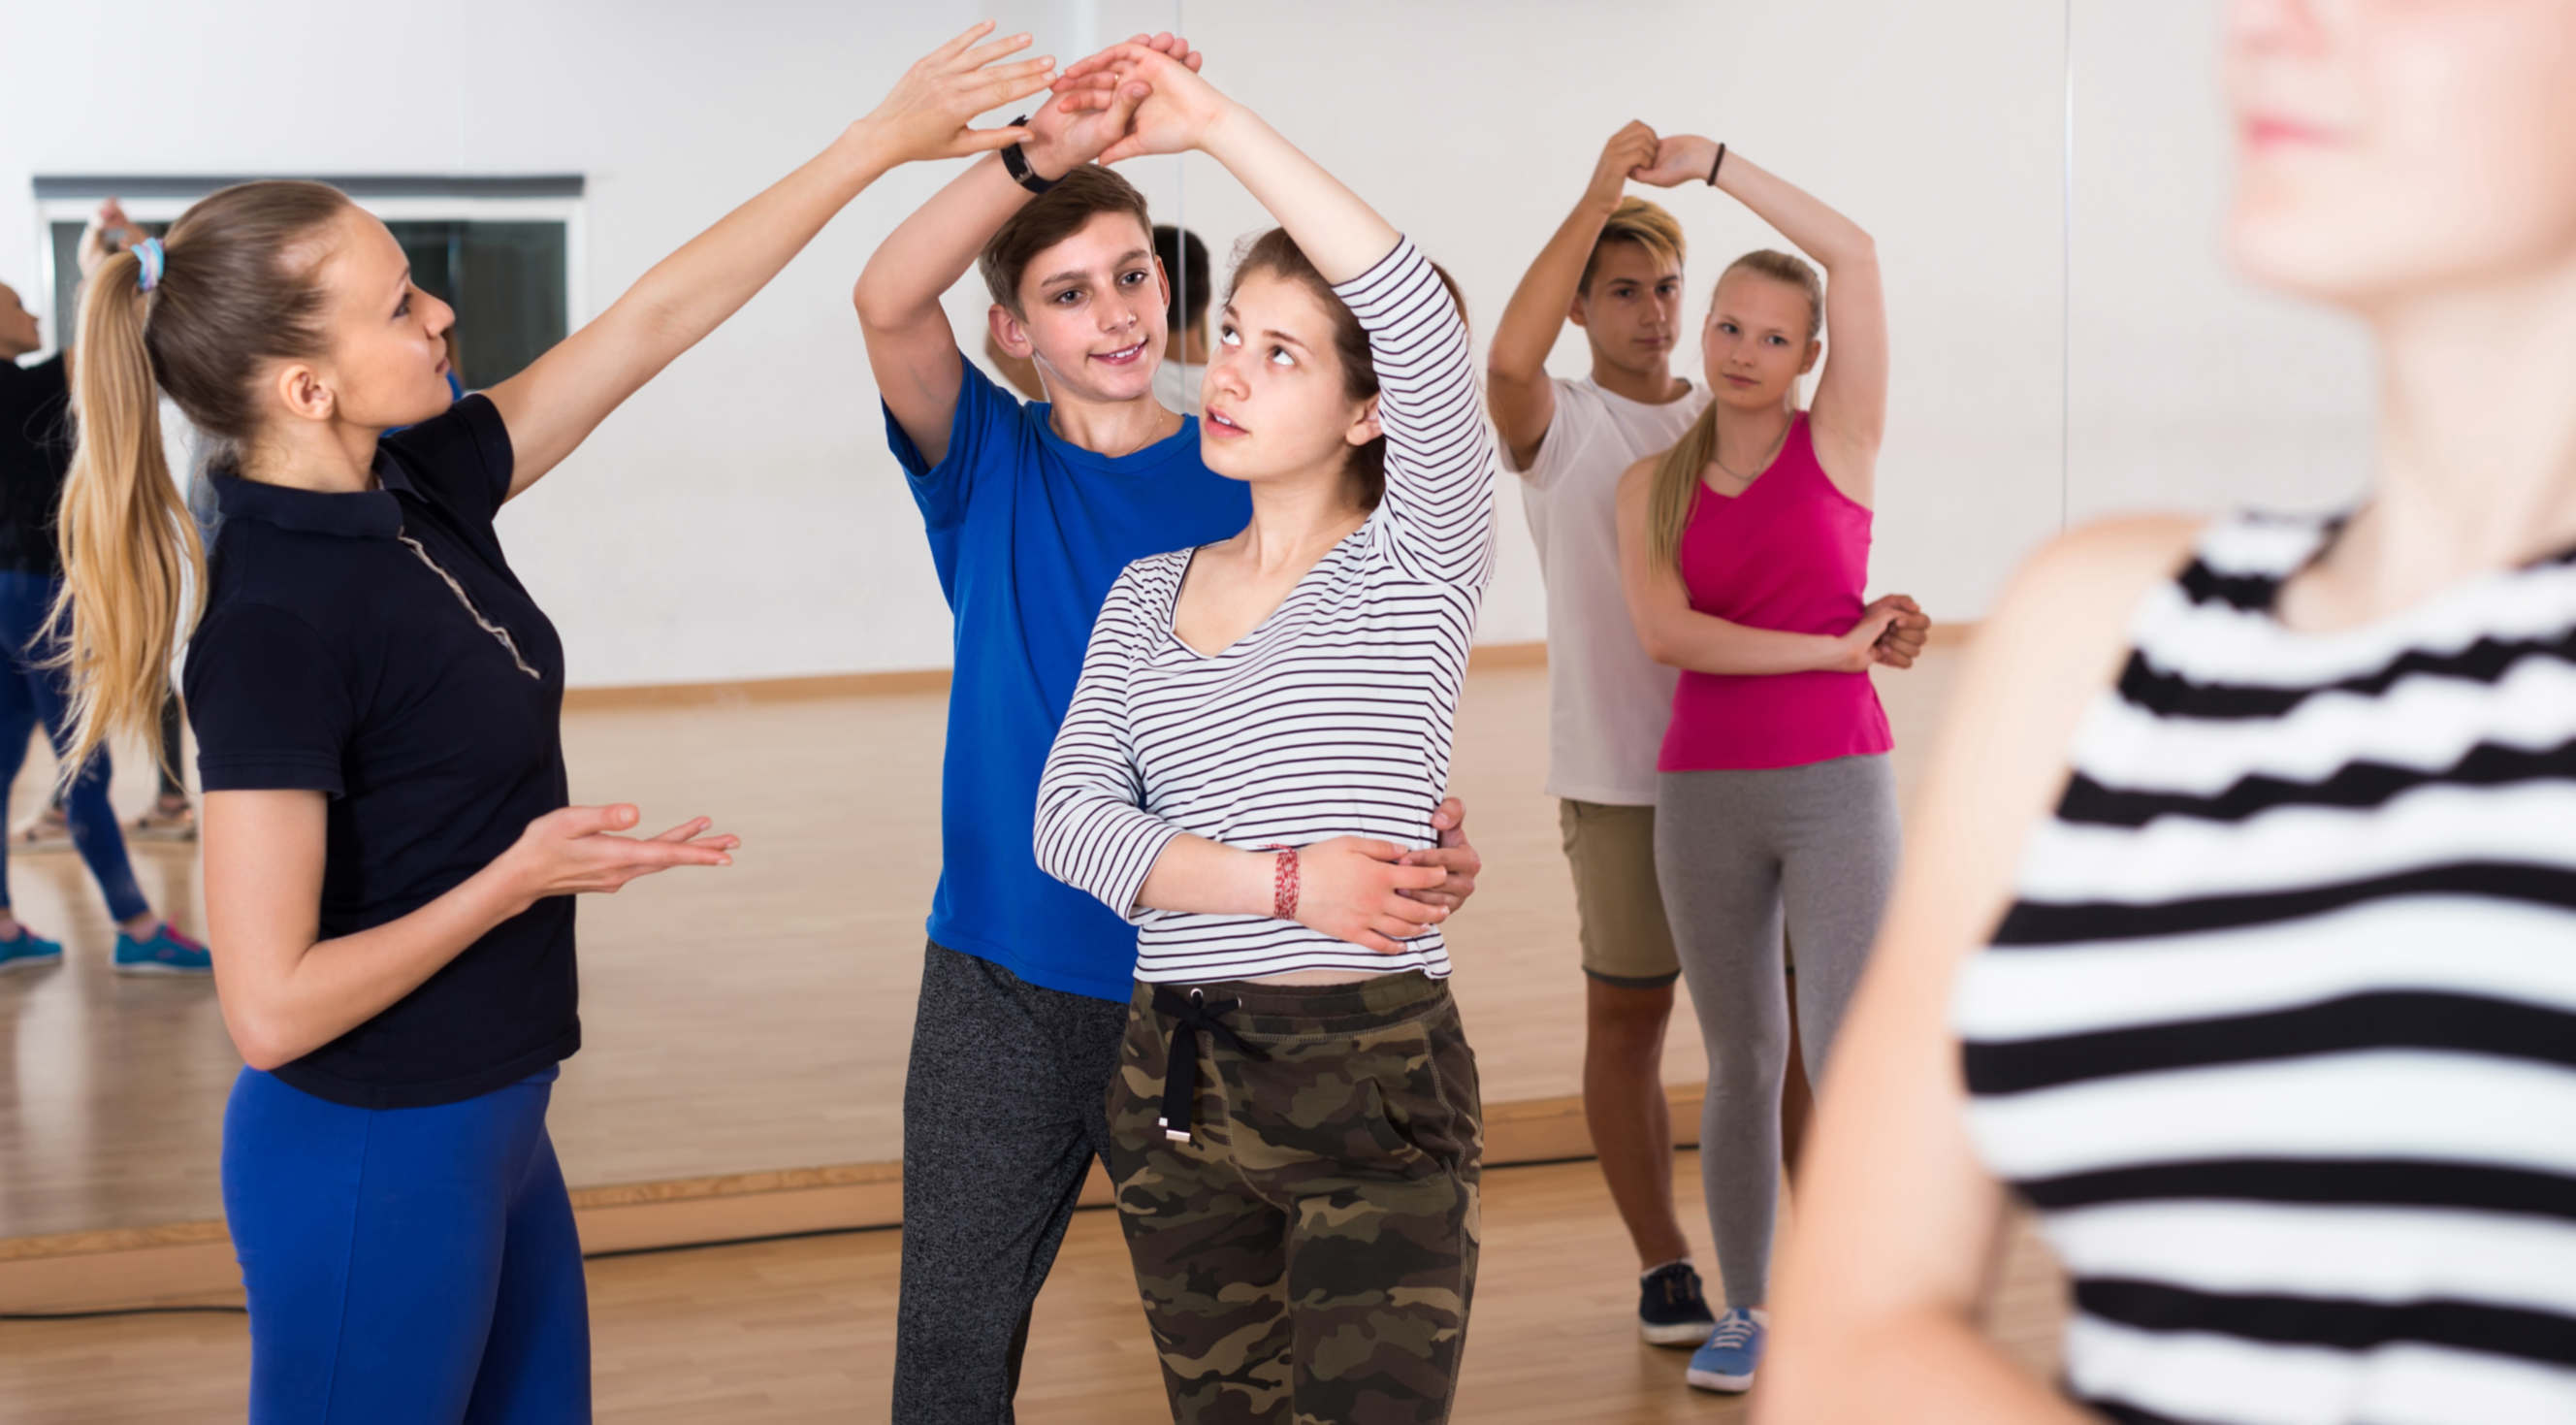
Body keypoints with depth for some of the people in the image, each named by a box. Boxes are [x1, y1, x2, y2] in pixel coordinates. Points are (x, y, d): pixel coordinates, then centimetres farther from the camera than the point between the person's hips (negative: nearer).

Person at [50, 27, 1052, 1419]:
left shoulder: (422, 493, -1)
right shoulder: (273, 631, -25)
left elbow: (650, 320, 6)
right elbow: (270, 1009, -26)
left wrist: (882, 140, 7)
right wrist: (519, 877, -16)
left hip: (489, 1128, 8)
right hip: (374, 1158, -8)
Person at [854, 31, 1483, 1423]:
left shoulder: (1250, 485, -1)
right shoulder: (990, 465, 0)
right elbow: (886, 301, -18)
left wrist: (1423, 838, -23)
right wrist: (1044, 150, -33)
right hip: (998, 983, 1)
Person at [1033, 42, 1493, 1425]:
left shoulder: (1417, 560, -4)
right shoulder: (1147, 595, 11)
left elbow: (1422, 315, -21)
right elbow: (1072, 814, -1)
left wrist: (1213, 121, -20)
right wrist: (1280, 883, -15)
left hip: (1371, 1074, -5)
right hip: (1172, 1084, 5)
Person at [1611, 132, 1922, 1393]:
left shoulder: (1838, 443, 1)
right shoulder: (1653, 485, 6)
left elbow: (1855, 252, -9)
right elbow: (1664, 633, -11)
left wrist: (1715, 163, -4)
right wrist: (1829, 649, -13)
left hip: (1836, 784, -2)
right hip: (1703, 795, 3)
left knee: (1849, 1064, -10)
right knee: (1742, 1062, 12)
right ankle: (1743, 1310, 25)